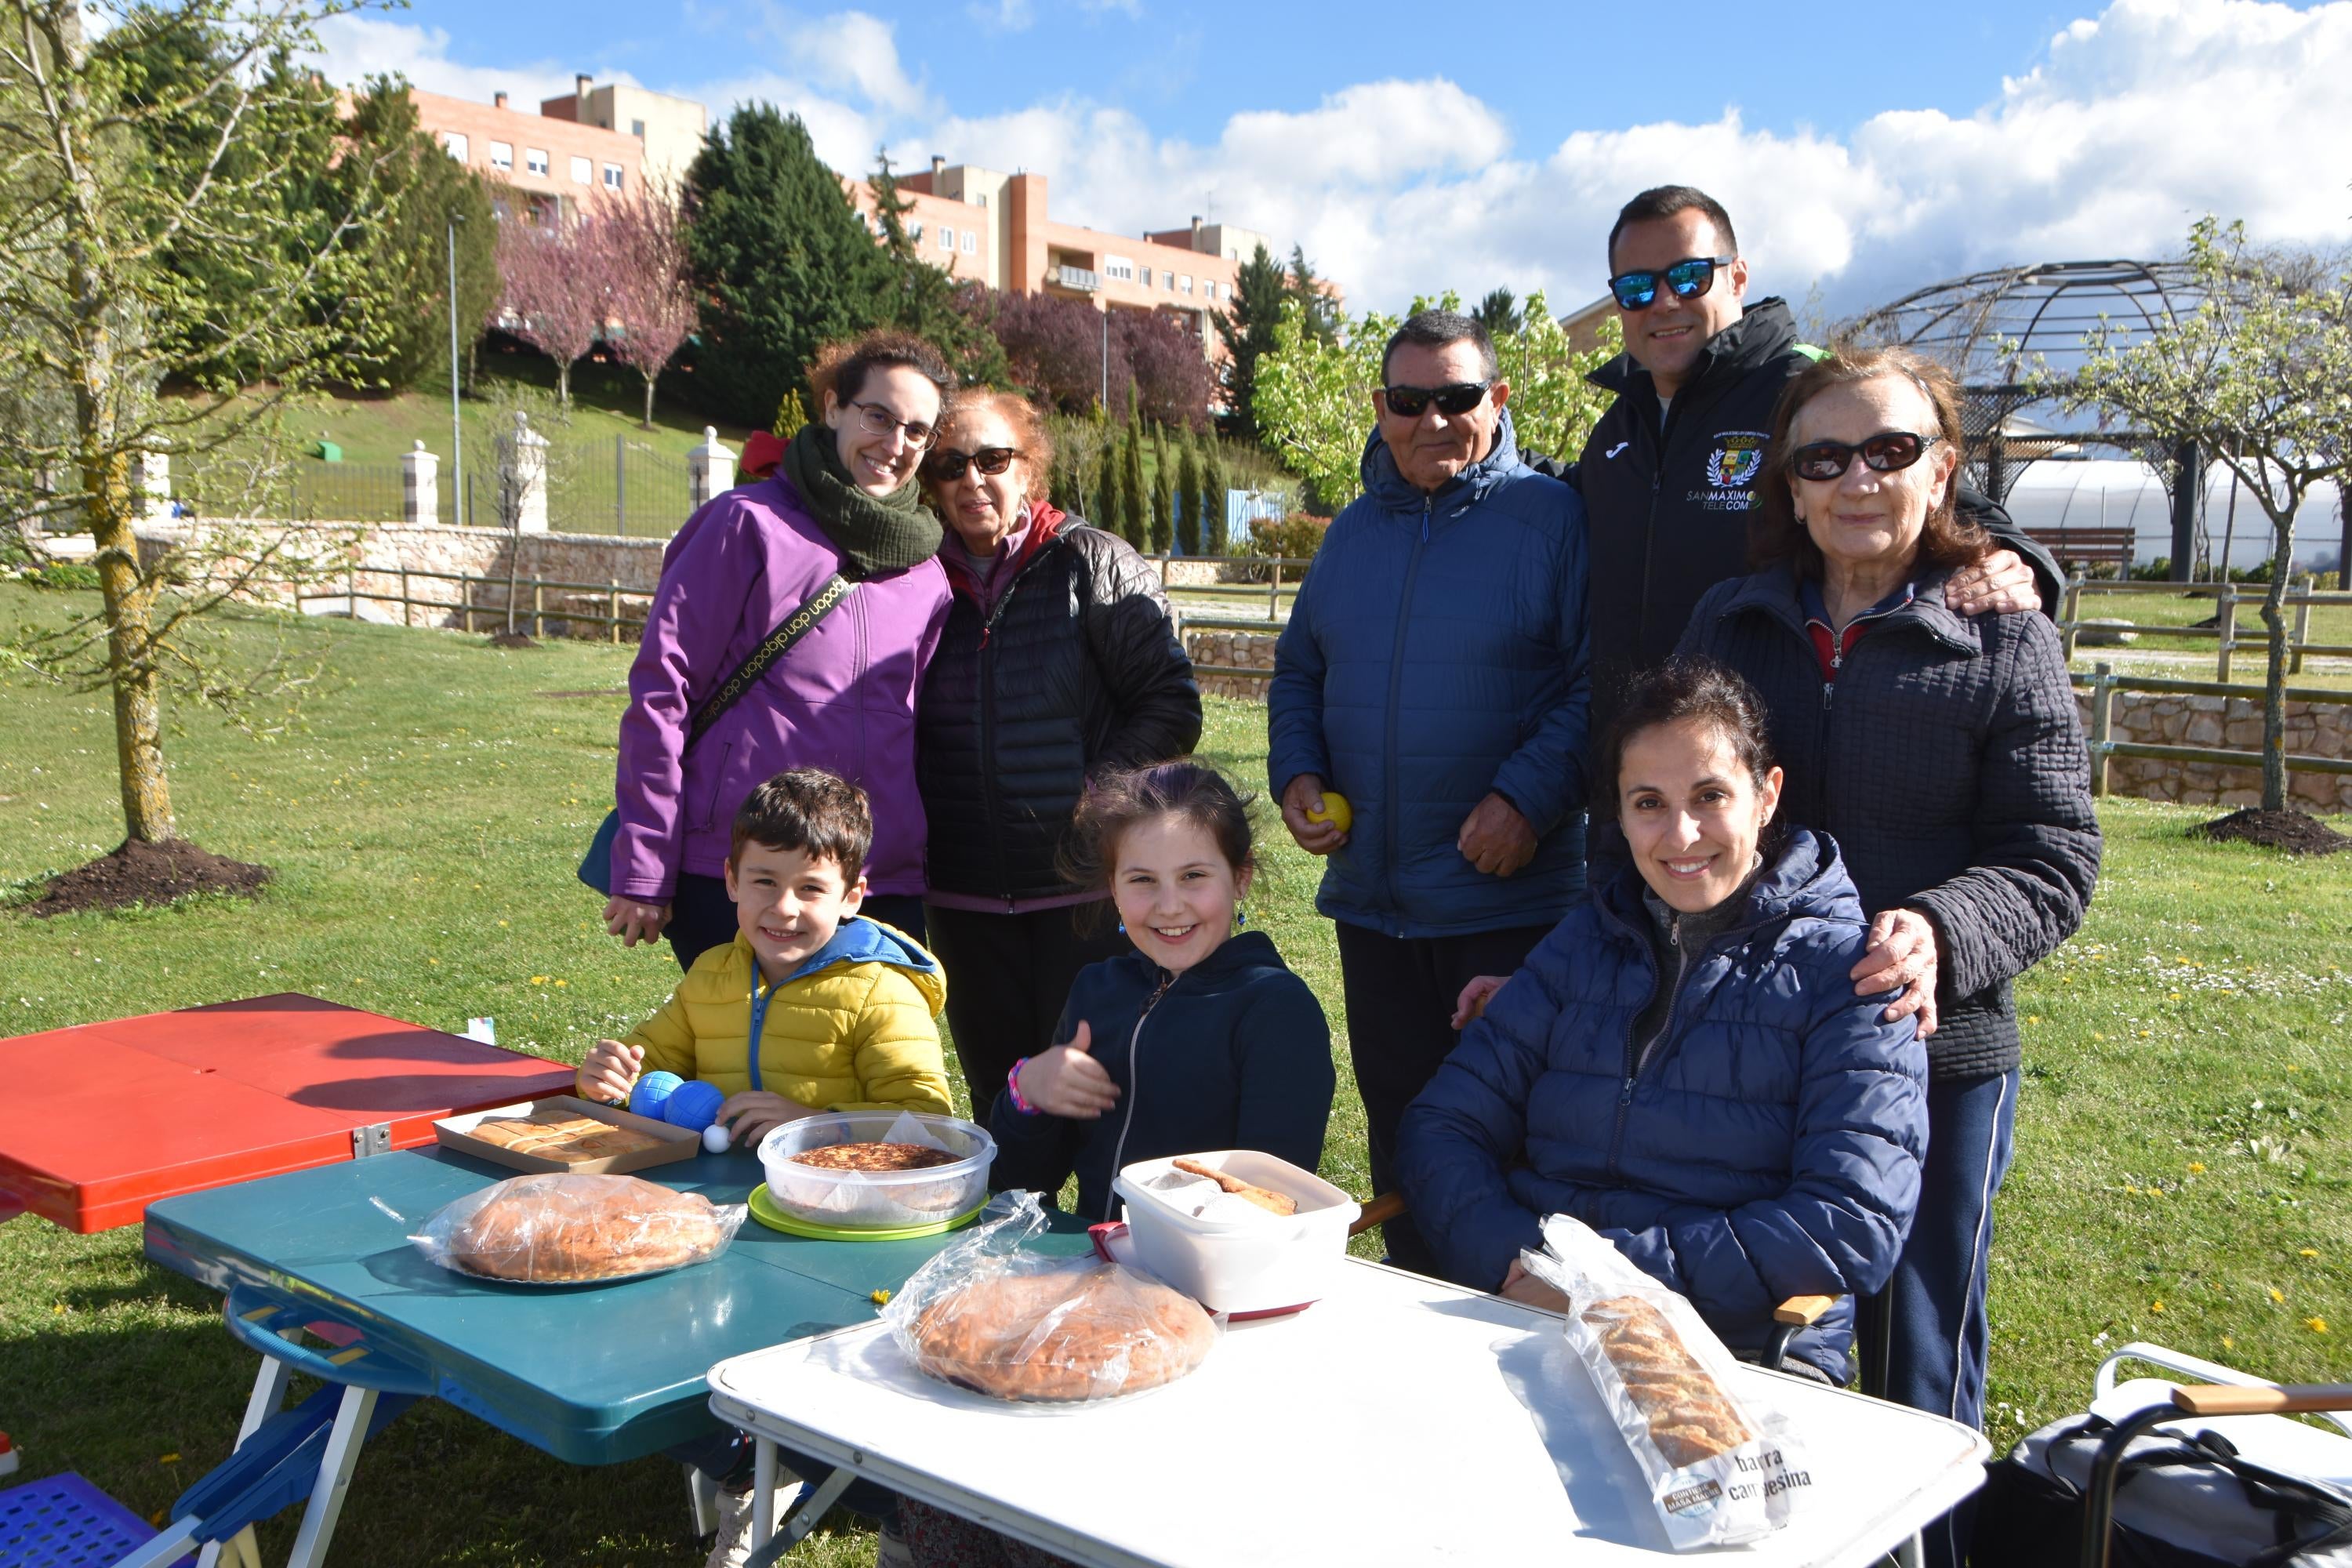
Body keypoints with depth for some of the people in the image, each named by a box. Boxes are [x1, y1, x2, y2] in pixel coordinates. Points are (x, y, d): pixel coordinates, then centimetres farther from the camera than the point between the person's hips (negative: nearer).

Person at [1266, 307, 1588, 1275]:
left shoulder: (1551, 516, -5)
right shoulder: (1354, 530, 13)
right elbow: (1299, 671, 21)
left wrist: (1528, 797, -21)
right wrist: (1296, 775, 4)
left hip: (1509, 898, -6)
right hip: (1372, 898, 6)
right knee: (1396, 1123, 15)